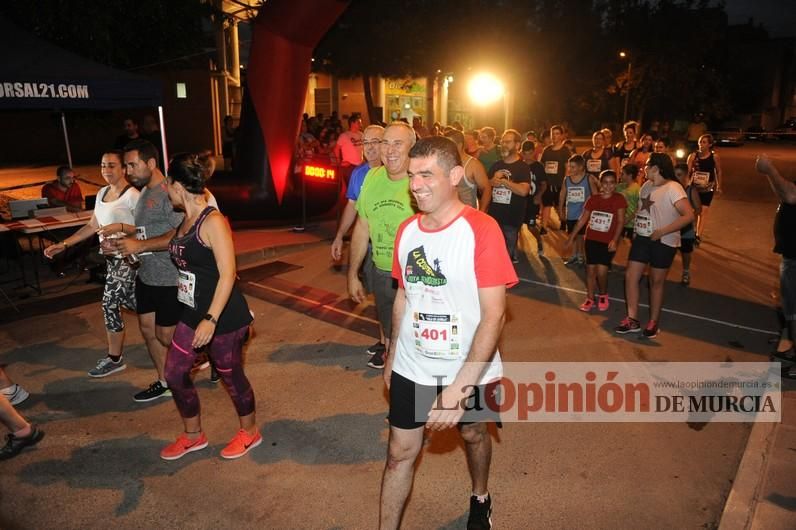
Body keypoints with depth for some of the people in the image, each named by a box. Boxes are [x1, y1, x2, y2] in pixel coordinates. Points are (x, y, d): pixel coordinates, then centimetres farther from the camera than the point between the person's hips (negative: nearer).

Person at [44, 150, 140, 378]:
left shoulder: (132, 195, -16)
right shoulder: (102, 193, 11)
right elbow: (92, 226, 15)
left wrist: (120, 227, -32)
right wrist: (63, 244, 11)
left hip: (126, 257, -8)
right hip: (111, 256, 8)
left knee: (110, 303, -2)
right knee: (130, 301, 14)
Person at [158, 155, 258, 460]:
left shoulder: (213, 221, -19)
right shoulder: (185, 221, 7)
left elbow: (228, 274, -23)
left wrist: (211, 320, -26)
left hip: (224, 317, -9)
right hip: (192, 313, 9)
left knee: (230, 375, 8)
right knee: (174, 373, 13)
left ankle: (250, 432, 33)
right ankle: (193, 435, 34)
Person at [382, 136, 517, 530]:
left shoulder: (482, 230, -19)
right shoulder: (407, 230, -2)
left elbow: (494, 315, -22)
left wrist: (459, 386, -26)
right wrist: (392, 357, 12)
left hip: (469, 369, -3)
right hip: (412, 368, 3)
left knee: (473, 434, 22)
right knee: (400, 451, 9)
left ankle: (480, 498, 52)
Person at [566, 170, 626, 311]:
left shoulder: (619, 199, -6)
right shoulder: (593, 199, 2)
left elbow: (621, 221, -9)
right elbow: (583, 219, 8)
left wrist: (615, 240, -20)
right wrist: (572, 236, 7)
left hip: (608, 242, -3)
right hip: (591, 239, 3)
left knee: (601, 271, -9)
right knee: (590, 269, 6)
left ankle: (603, 295, 18)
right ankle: (590, 298, 20)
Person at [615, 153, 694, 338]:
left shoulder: (673, 188, -17)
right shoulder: (646, 185, 5)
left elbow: (689, 215, -25)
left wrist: (662, 231, -25)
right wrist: (635, 227, 6)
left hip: (663, 242, -7)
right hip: (642, 238, 7)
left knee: (656, 282, 7)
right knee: (630, 276, 3)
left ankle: (653, 322, 24)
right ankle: (632, 320, 13)